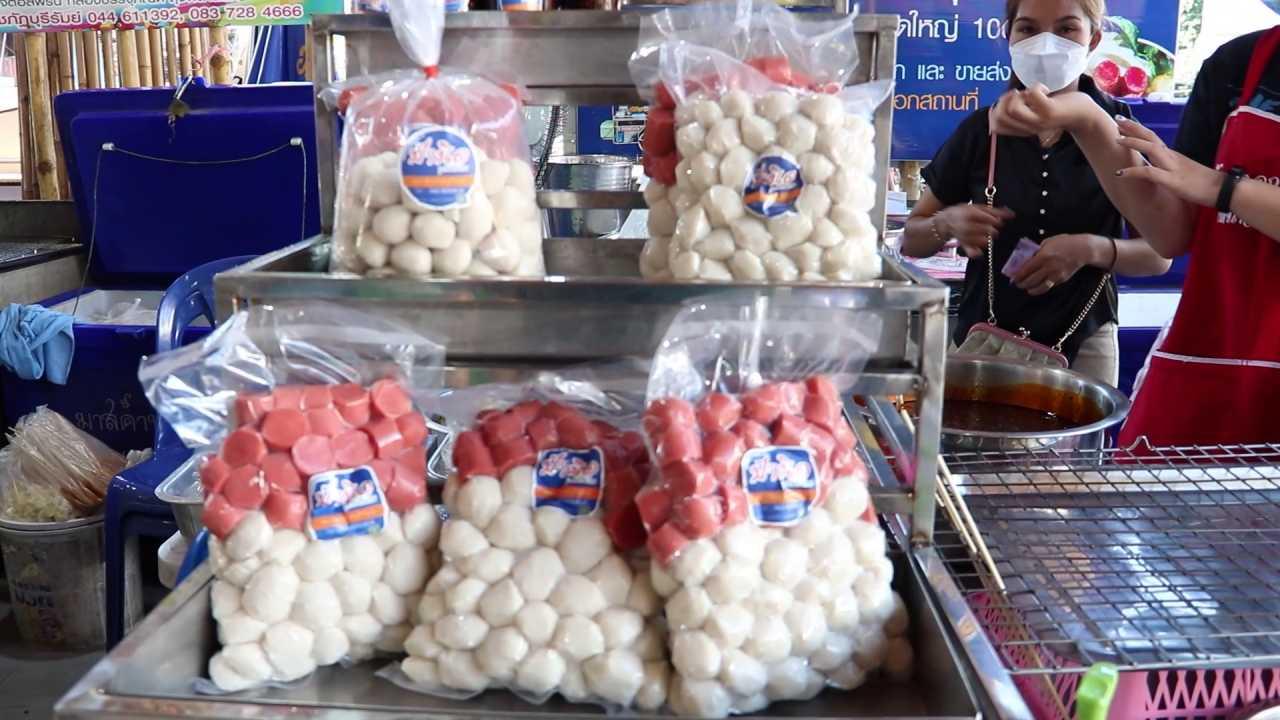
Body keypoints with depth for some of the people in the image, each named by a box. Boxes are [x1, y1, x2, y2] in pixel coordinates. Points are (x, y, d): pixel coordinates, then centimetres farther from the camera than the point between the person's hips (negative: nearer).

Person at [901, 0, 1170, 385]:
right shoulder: (981, 129, 0)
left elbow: (1159, 255, -1)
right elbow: (912, 240, 6)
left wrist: (1091, 249, -19)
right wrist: (949, 224, -15)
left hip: (1082, 347, -1)